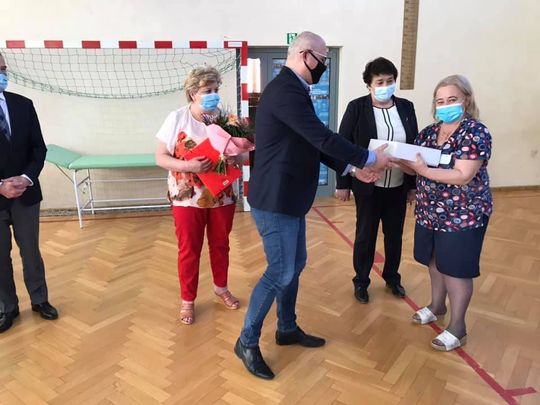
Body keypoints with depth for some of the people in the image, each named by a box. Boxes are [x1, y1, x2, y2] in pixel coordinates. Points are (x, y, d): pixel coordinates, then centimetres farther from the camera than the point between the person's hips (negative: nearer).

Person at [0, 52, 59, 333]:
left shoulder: (23, 105, 1)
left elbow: (39, 147, 2)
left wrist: (26, 178, -14)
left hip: (26, 194, 2)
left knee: (31, 252, 15)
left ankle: (39, 300, 31)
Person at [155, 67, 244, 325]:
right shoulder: (177, 119, -9)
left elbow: (240, 154, 3)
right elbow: (160, 158, -9)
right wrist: (188, 166, -26)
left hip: (222, 196, 3)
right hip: (188, 198, -2)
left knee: (220, 245, 17)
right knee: (189, 250, 8)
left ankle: (221, 287, 40)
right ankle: (187, 300, 26)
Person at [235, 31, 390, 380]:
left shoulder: (292, 90, 14)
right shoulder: (286, 90, -19)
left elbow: (313, 144, 16)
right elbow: (323, 138, -23)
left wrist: (352, 168, 10)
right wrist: (370, 158, -12)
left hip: (289, 197, 10)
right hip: (275, 200, -10)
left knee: (295, 265, 18)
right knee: (281, 272, -2)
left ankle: (288, 329, 35)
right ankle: (247, 342, 15)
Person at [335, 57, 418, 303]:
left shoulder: (406, 108, 3)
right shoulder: (357, 108, -7)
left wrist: (413, 184, 5)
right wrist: (343, 184, -8)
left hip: (398, 187, 4)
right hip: (368, 186, -3)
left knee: (395, 235, 16)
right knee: (365, 236, 9)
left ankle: (392, 277, 36)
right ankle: (361, 281, 27)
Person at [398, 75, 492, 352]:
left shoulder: (476, 132, -15)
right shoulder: (428, 132, 5)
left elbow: (463, 176, -24)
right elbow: (417, 165, 3)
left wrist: (423, 170, -30)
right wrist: (401, 158, -16)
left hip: (462, 215, -6)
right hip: (429, 212, 6)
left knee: (455, 269, 3)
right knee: (434, 262, 19)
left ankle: (457, 327, 19)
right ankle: (437, 306, 40)